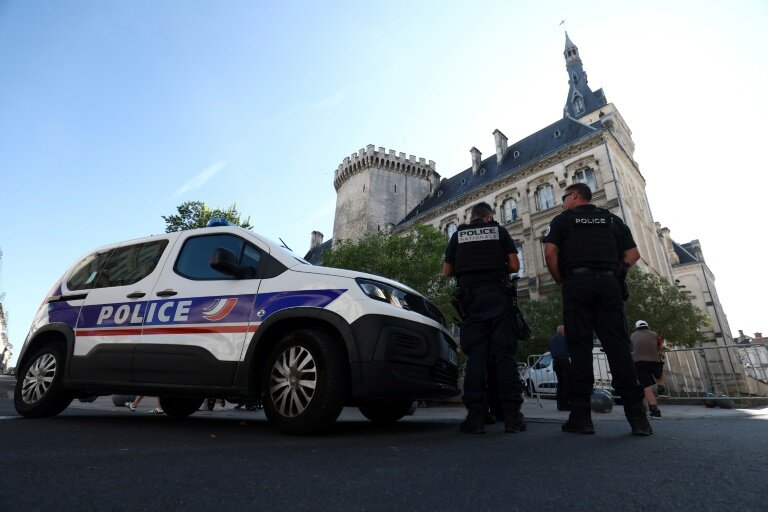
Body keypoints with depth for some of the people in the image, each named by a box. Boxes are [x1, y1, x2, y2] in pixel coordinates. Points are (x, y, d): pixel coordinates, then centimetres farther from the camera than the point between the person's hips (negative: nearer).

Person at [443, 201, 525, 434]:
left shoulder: (458, 235, 15)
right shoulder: (499, 231, 13)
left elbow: (447, 271, 13)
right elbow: (514, 266, 7)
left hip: (471, 298, 1)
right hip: (498, 296, 0)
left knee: (476, 355, -1)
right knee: (505, 354, 0)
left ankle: (476, 415, -3)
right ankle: (512, 414, -1)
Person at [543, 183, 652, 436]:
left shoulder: (562, 220, 10)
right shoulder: (612, 219, 22)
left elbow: (550, 253, -4)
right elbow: (633, 254, 13)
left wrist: (561, 282, 6)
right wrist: (614, 275, 13)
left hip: (577, 284, -3)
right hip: (609, 283, 3)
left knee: (579, 347, -5)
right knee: (619, 345, 0)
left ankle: (581, 416, -5)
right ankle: (637, 415, -4)